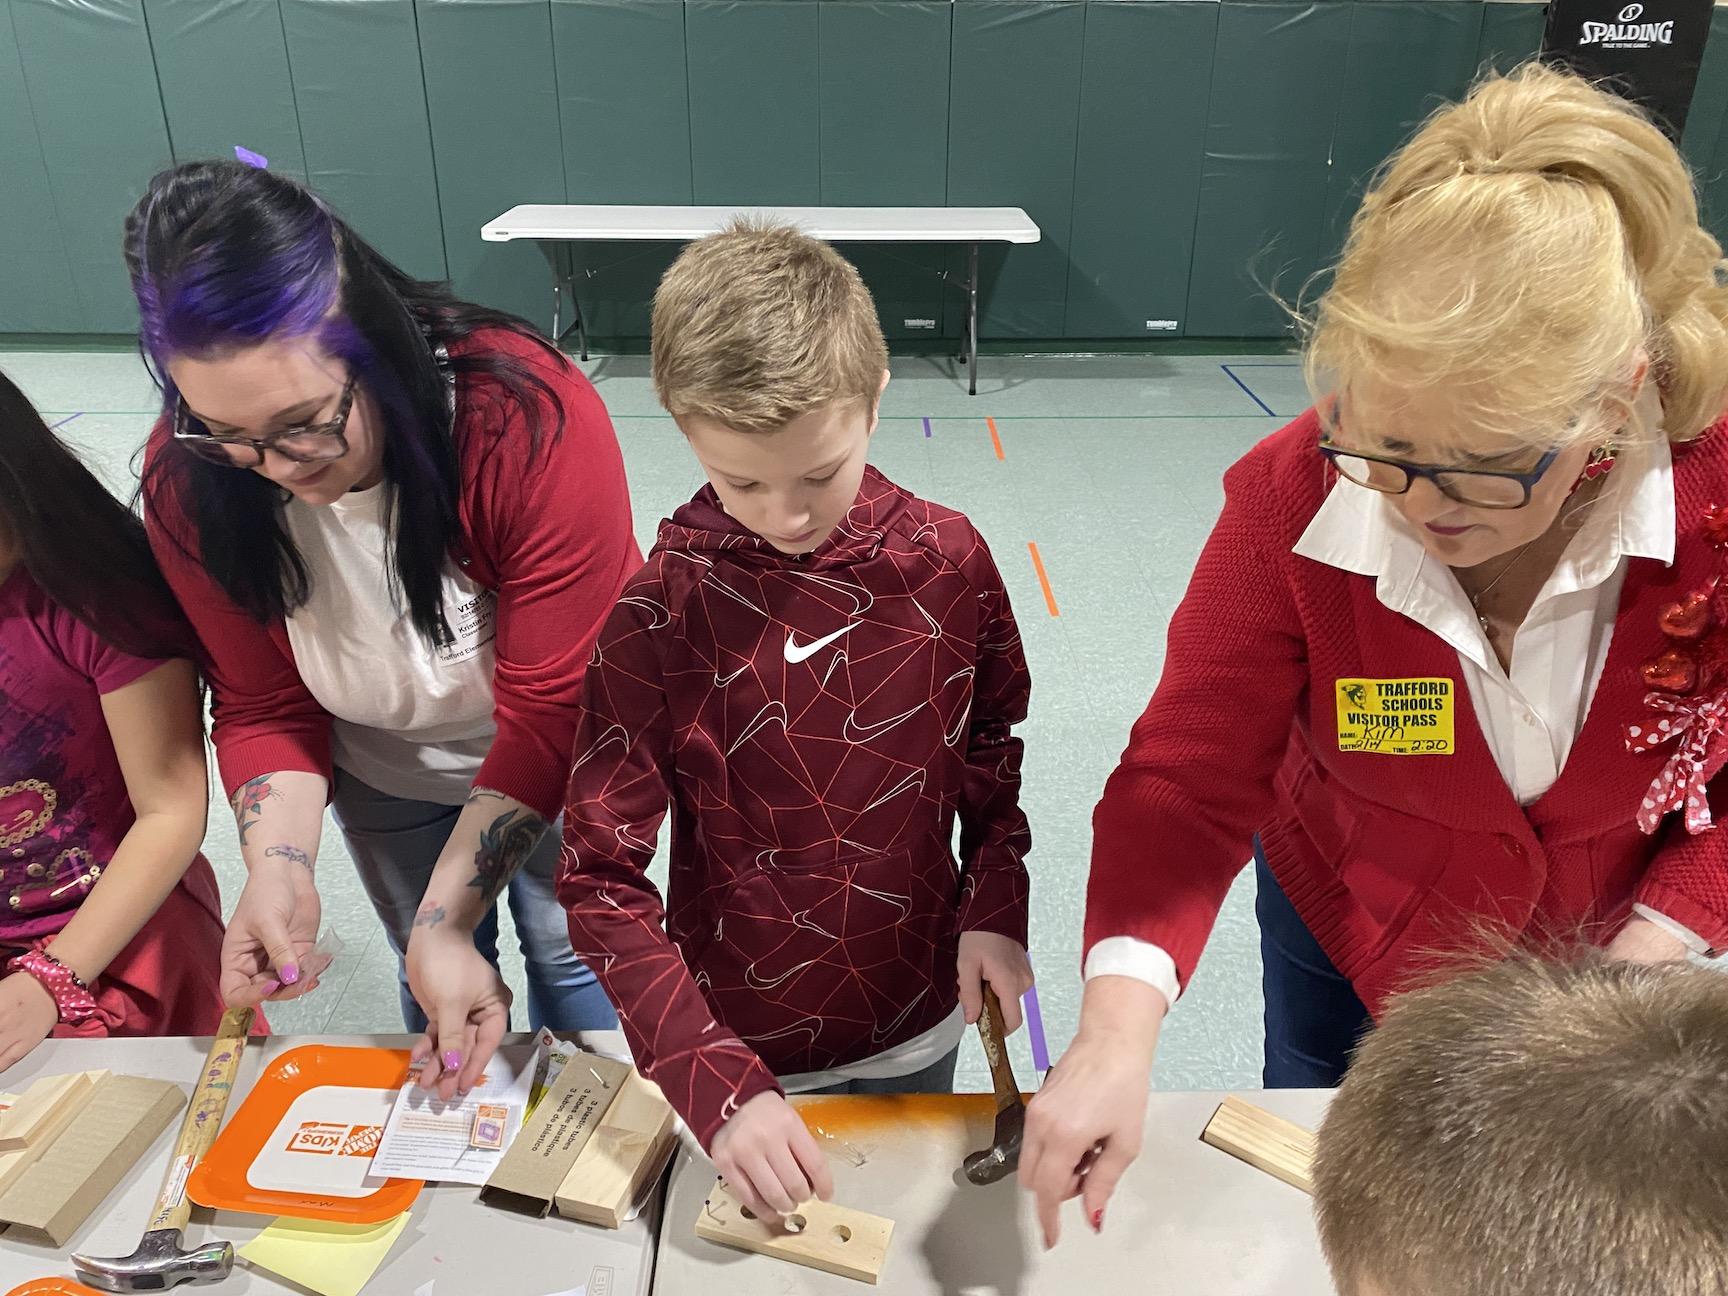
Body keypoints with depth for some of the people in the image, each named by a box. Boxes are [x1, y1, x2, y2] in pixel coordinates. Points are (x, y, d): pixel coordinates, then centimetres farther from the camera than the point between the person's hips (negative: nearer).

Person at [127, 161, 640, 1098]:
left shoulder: (533, 419, -38)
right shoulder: (191, 479, -24)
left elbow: (552, 712, -32)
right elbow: (265, 706, -11)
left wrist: (448, 917, -36)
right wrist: (279, 864, -30)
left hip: (554, 766, -3)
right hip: (384, 775, 3)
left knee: (568, 956, 16)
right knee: (434, 976, 23)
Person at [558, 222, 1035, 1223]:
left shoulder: (947, 558, -13)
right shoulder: (659, 611, -21)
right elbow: (601, 877, -19)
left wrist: (995, 910, -9)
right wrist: (720, 1085, -26)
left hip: (918, 1026, 3)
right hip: (743, 1045, -2)